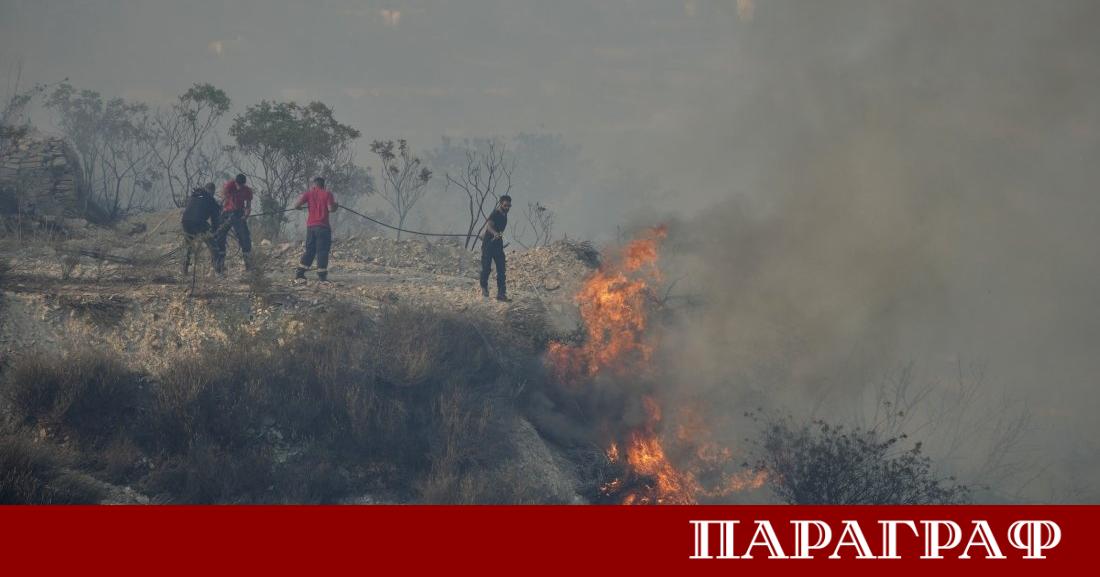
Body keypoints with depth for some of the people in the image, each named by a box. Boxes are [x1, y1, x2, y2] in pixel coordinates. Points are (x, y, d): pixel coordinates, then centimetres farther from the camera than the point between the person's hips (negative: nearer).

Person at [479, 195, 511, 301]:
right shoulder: (495, 214, -18)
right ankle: (484, 288, 27)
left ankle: (501, 294, -5)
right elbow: (489, 225, -39)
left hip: (498, 244, 7)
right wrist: (495, 233, -59)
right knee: (486, 268, 2)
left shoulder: (504, 215, 7)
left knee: (501, 270, -3)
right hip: (488, 244, -7)